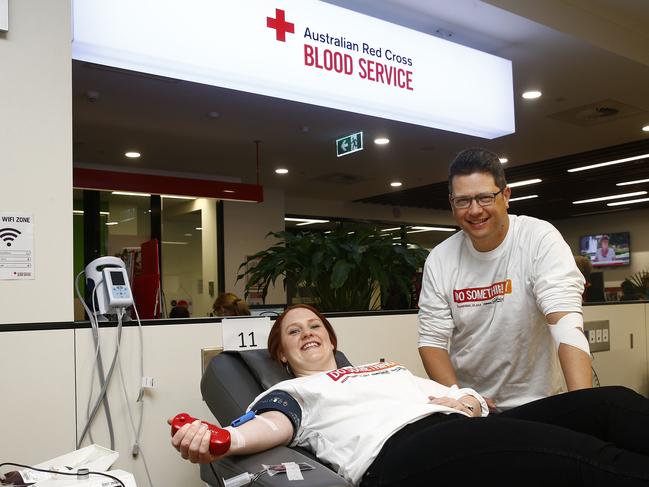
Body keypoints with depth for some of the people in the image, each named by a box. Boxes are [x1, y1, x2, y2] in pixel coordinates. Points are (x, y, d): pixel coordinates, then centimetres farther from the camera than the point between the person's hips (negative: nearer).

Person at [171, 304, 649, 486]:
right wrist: (226, 439, -24)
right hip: (401, 448, -7)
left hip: (465, 428, 7)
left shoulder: (388, 367, 37)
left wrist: (466, 402, 6)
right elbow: (274, 425, -1)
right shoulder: (290, 392, 23)